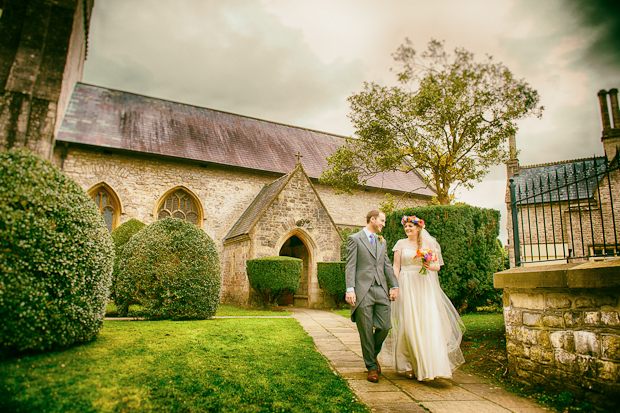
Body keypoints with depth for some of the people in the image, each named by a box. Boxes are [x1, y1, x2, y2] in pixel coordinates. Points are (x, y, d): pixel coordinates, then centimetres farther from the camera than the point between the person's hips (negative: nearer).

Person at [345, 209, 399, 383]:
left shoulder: (382, 241, 20)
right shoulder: (354, 239, 1)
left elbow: (387, 265, 19)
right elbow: (350, 266, -6)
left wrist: (394, 285, 9)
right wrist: (350, 289, -15)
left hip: (381, 290, 5)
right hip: (363, 291, -5)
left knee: (385, 327, 1)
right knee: (366, 331, 2)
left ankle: (373, 355, 28)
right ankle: (371, 366, 17)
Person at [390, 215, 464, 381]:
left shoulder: (429, 244, 8)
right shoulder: (401, 244, 7)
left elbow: (438, 266, 8)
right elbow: (396, 267, 5)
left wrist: (429, 266, -15)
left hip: (425, 286, 1)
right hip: (407, 287, 0)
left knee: (429, 323, -6)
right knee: (409, 325, -2)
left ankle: (431, 365, 6)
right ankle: (409, 365, 10)